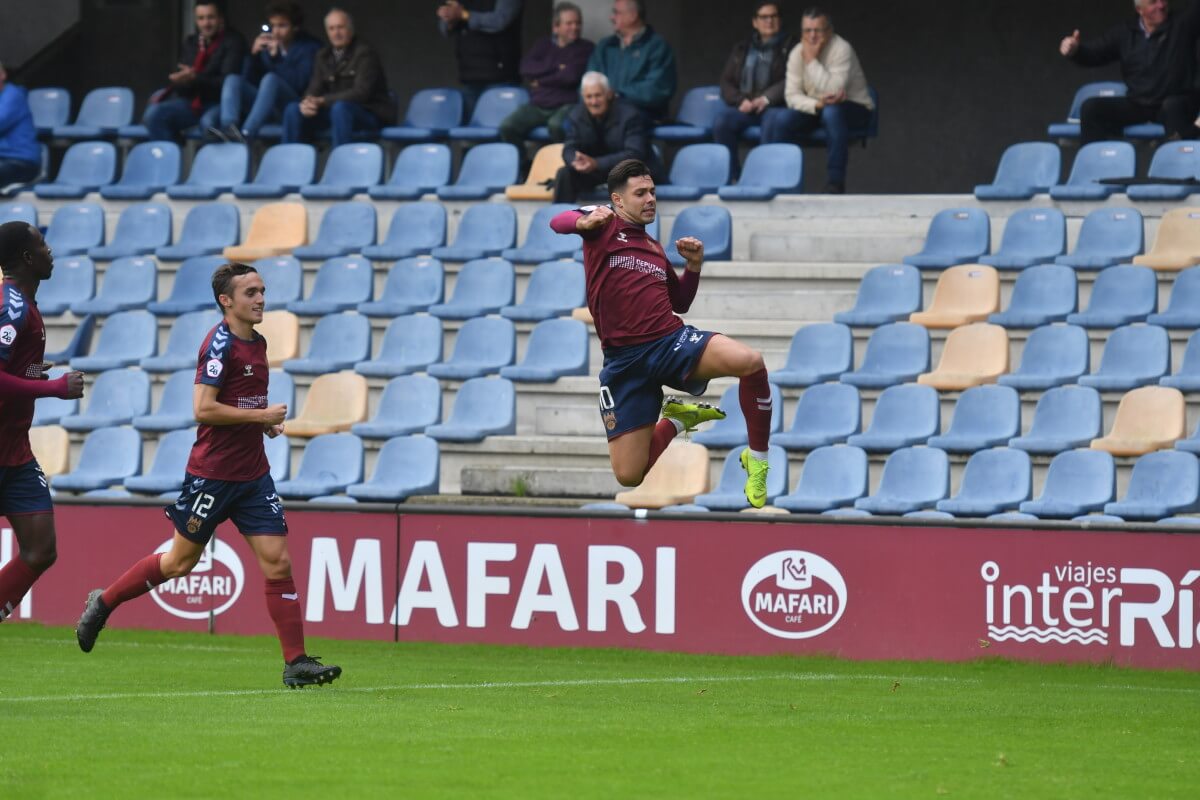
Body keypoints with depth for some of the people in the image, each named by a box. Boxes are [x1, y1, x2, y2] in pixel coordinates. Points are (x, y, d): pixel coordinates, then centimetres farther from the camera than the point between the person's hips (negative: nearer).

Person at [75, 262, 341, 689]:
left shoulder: (257, 342, 12)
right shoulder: (220, 343, -14)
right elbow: (203, 409, -22)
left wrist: (265, 422, 8)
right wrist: (260, 415, -18)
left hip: (253, 474, 7)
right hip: (212, 473, -7)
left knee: (277, 561, -3)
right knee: (181, 561, 6)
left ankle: (296, 662, -5)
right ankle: (104, 602, 26)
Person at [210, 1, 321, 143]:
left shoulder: (309, 46, -1)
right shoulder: (266, 43, 12)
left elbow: (301, 82, -15)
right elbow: (249, 79, 8)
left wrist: (276, 57, -18)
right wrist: (254, 55, -7)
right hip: (267, 106, 5)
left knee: (271, 79, -33)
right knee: (233, 79, -14)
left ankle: (245, 134, -51)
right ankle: (229, 129, -42)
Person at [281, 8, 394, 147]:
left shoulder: (365, 53, -10)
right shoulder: (324, 56, 10)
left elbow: (361, 92, -20)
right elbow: (315, 89, 7)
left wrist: (322, 101, -26)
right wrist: (308, 103, -20)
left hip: (371, 114, -6)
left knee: (340, 108, -38)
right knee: (293, 110, -11)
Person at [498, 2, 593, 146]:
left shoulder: (585, 48, 4)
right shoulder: (544, 45, 17)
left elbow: (571, 76, -10)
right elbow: (526, 68, 1)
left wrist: (540, 80, 0)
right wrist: (555, 68, -7)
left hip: (566, 106, -4)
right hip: (538, 105, 4)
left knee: (556, 125, -38)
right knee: (507, 126, -22)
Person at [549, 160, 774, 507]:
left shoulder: (655, 249, 21)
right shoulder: (605, 226, 4)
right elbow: (557, 222, -16)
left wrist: (694, 265, 11)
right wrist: (584, 221, -38)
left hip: (672, 339, 3)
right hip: (624, 359, -3)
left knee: (750, 361, -29)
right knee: (629, 475, -7)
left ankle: (757, 459, -10)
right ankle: (676, 420, 25)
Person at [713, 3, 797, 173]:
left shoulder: (790, 46, 8)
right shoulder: (742, 49, 21)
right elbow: (726, 81, 16)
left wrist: (767, 99, -18)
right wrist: (741, 100, -5)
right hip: (744, 108, 4)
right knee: (721, 121, -28)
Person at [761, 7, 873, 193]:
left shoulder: (842, 49, -20)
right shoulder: (797, 53, -4)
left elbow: (832, 91, -31)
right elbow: (792, 95, -9)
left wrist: (811, 60, -28)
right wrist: (817, 104, -29)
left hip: (855, 109, -5)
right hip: (813, 110, 5)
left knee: (831, 111, -39)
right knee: (780, 119, -21)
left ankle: (835, 183, -31)